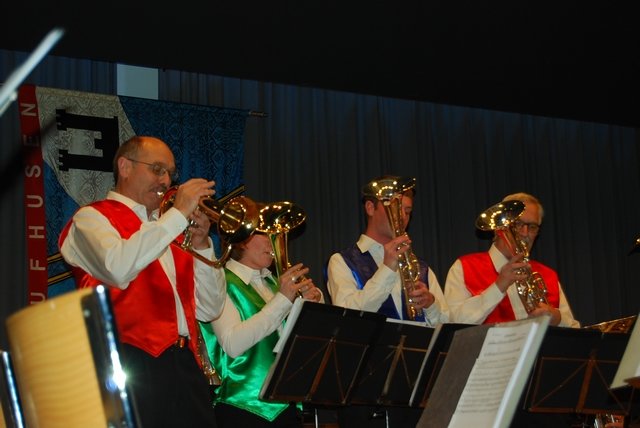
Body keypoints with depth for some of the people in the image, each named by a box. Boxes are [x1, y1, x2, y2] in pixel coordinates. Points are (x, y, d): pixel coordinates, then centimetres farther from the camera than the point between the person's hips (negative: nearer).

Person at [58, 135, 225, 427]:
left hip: (186, 367, 6)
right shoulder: (92, 218, 4)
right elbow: (118, 269, -20)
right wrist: (178, 213, -13)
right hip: (134, 368, -6)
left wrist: (201, 245, 3)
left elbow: (209, 310, 16)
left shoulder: (168, 229, 22)